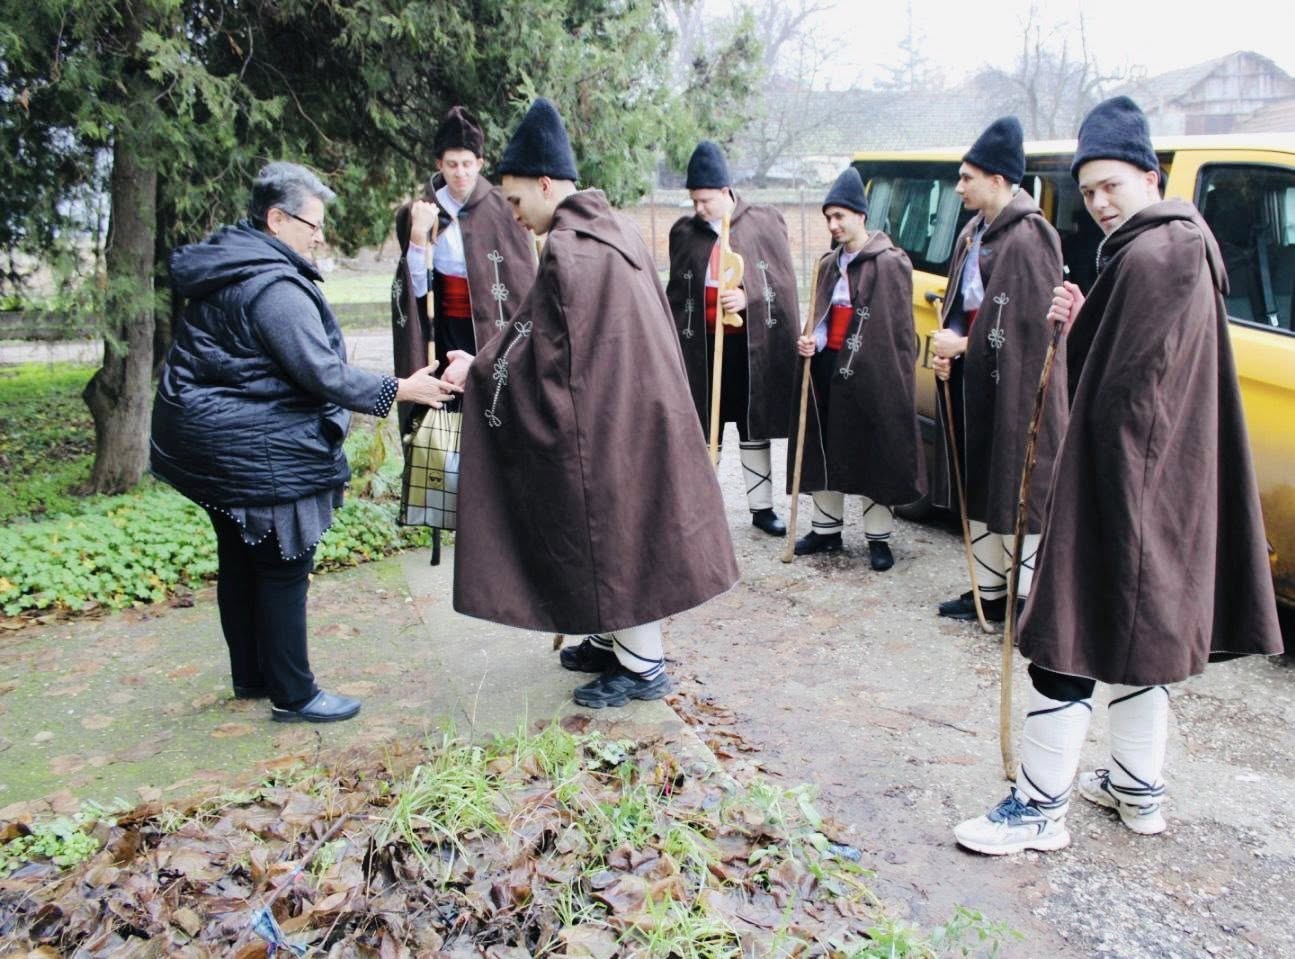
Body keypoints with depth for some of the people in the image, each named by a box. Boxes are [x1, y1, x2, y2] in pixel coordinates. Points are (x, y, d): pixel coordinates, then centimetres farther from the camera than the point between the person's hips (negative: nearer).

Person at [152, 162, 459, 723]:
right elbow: (323, 374, -23)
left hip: (212, 442, 11)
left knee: (239, 564, 18)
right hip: (258, 454, -10)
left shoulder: (226, 268, 11)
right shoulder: (273, 287, -21)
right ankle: (293, 696, 10)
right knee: (284, 569, 0)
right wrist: (398, 390, -15)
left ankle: (251, 677, 31)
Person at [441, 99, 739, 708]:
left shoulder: (567, 251, -20)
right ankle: (618, 639, 32)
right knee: (622, 527, 18)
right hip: (632, 408, 10)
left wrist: (478, 369, -5)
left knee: (616, 529, 1)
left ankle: (643, 666, 12)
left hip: (605, 422, -9)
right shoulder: (614, 230, 10)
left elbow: (540, 348, -18)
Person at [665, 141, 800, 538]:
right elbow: (676, 294, 7)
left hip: (753, 346, -1)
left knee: (753, 428, 10)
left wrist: (748, 298, -19)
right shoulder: (684, 233, 2)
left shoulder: (765, 223, -3)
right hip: (702, 347, 1)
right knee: (704, 428, 7)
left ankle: (762, 507, 22)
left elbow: (783, 282, -2)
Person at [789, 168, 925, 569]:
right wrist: (814, 341, -3)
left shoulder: (890, 263, -8)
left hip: (871, 372, -7)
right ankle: (826, 529, 25)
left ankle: (878, 538, 13)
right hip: (828, 368, 7)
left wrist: (893, 376, -13)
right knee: (824, 449, 11)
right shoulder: (829, 264, 13)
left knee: (874, 453, 1)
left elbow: (899, 328, -9)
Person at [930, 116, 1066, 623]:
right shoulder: (973, 234, 13)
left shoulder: (1028, 238, -14)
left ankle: (1028, 601, 8)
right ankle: (989, 590, 26)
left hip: (1015, 388, -9)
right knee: (978, 488, 14)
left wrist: (964, 344, -15)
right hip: (972, 383, 9)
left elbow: (1031, 323, -19)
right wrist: (946, 347, 1)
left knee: (1018, 492, -2)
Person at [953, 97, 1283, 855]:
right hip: (1164, 483, 11)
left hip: (1120, 478, -11)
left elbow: (1130, 391, -21)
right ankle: (1139, 789, 29)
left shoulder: (1148, 259, -17)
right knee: (1141, 632, 17)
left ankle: (1040, 808, 6)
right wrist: (1082, 324, 0)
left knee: (1073, 638, -4)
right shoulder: (1184, 249, 14)